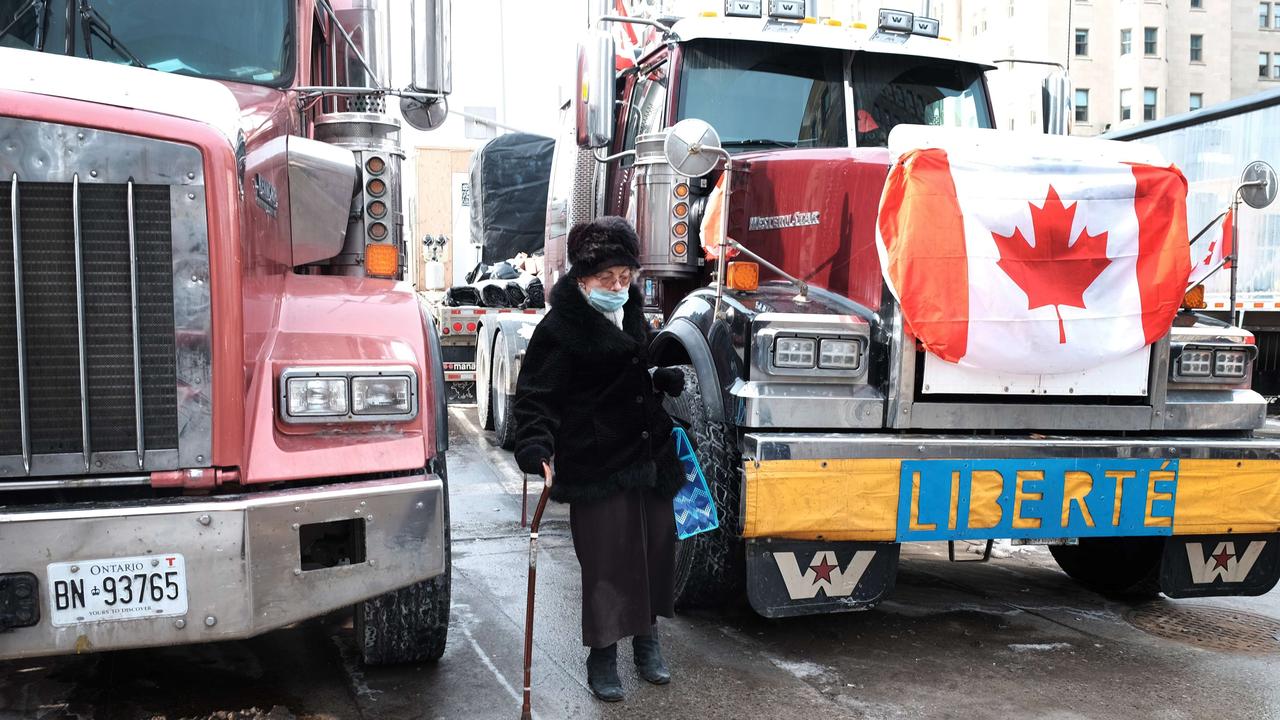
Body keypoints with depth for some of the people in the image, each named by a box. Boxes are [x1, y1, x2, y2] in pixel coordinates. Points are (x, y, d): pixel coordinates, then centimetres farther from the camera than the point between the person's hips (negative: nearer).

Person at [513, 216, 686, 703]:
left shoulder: (631, 315, 12)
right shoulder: (561, 328, -12)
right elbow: (536, 395, -15)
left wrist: (665, 379, 11)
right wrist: (536, 448, -28)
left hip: (649, 456, 7)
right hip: (596, 466, -7)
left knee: (655, 547, 13)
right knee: (606, 560, -3)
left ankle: (646, 638, 32)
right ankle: (602, 655, 15)